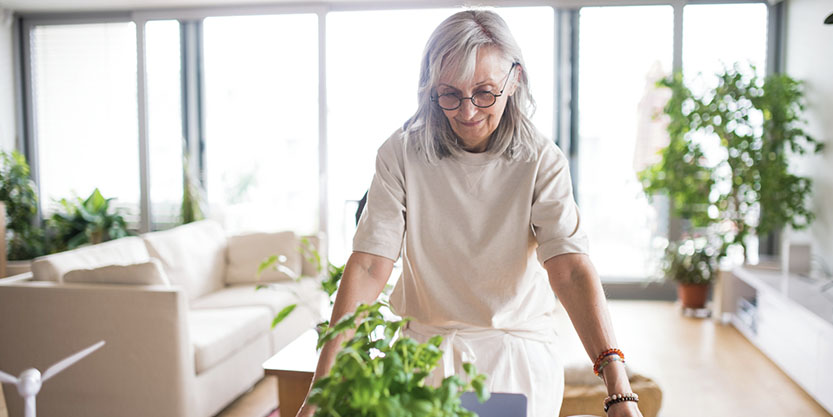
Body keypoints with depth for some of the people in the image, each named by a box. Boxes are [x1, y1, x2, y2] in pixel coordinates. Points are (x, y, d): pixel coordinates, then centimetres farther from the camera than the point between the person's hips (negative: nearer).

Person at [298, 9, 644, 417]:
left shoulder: (542, 161, -8)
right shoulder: (400, 154, -7)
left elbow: (570, 268, -20)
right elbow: (368, 267, -14)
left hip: (518, 353, 0)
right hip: (425, 349, 1)